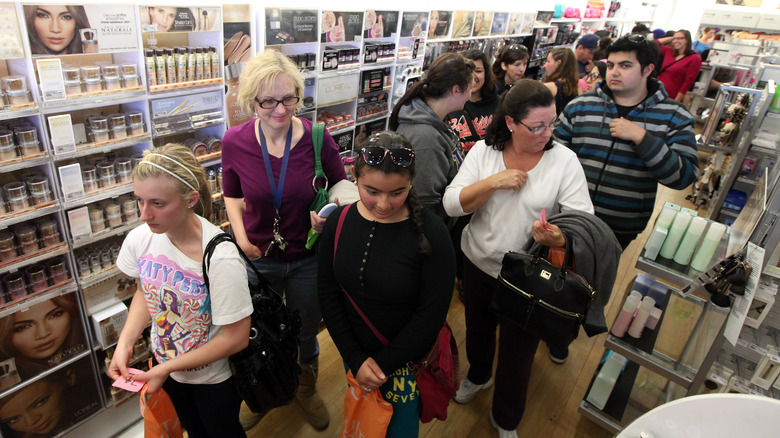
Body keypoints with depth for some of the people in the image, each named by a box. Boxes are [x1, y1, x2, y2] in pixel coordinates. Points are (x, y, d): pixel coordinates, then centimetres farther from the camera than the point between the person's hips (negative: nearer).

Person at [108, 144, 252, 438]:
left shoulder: (221, 258, -35)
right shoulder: (140, 239, -18)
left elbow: (236, 338, -26)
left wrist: (166, 368, -21)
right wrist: (124, 343, -10)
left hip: (214, 376, -5)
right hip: (165, 367, 5)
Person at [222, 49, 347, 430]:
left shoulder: (317, 138, -18)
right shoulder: (235, 141, -14)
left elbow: (339, 186, -1)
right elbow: (232, 196, 3)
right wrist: (242, 239, -10)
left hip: (308, 258, 0)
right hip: (258, 257, 1)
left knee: (306, 332, 22)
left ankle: (307, 388, 53)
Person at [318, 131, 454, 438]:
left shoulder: (430, 234, -21)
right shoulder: (339, 223, -11)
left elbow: (432, 314, -18)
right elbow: (329, 297, -5)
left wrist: (384, 364, -15)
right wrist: (356, 359, -9)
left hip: (407, 359, -3)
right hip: (355, 355, 3)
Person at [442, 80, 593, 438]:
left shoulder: (564, 160, -14)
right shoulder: (484, 151, -9)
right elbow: (452, 204, -14)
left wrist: (559, 238, -39)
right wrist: (494, 182, -26)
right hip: (479, 264, 2)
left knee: (517, 352, 14)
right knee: (477, 330, 26)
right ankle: (478, 375, 62)